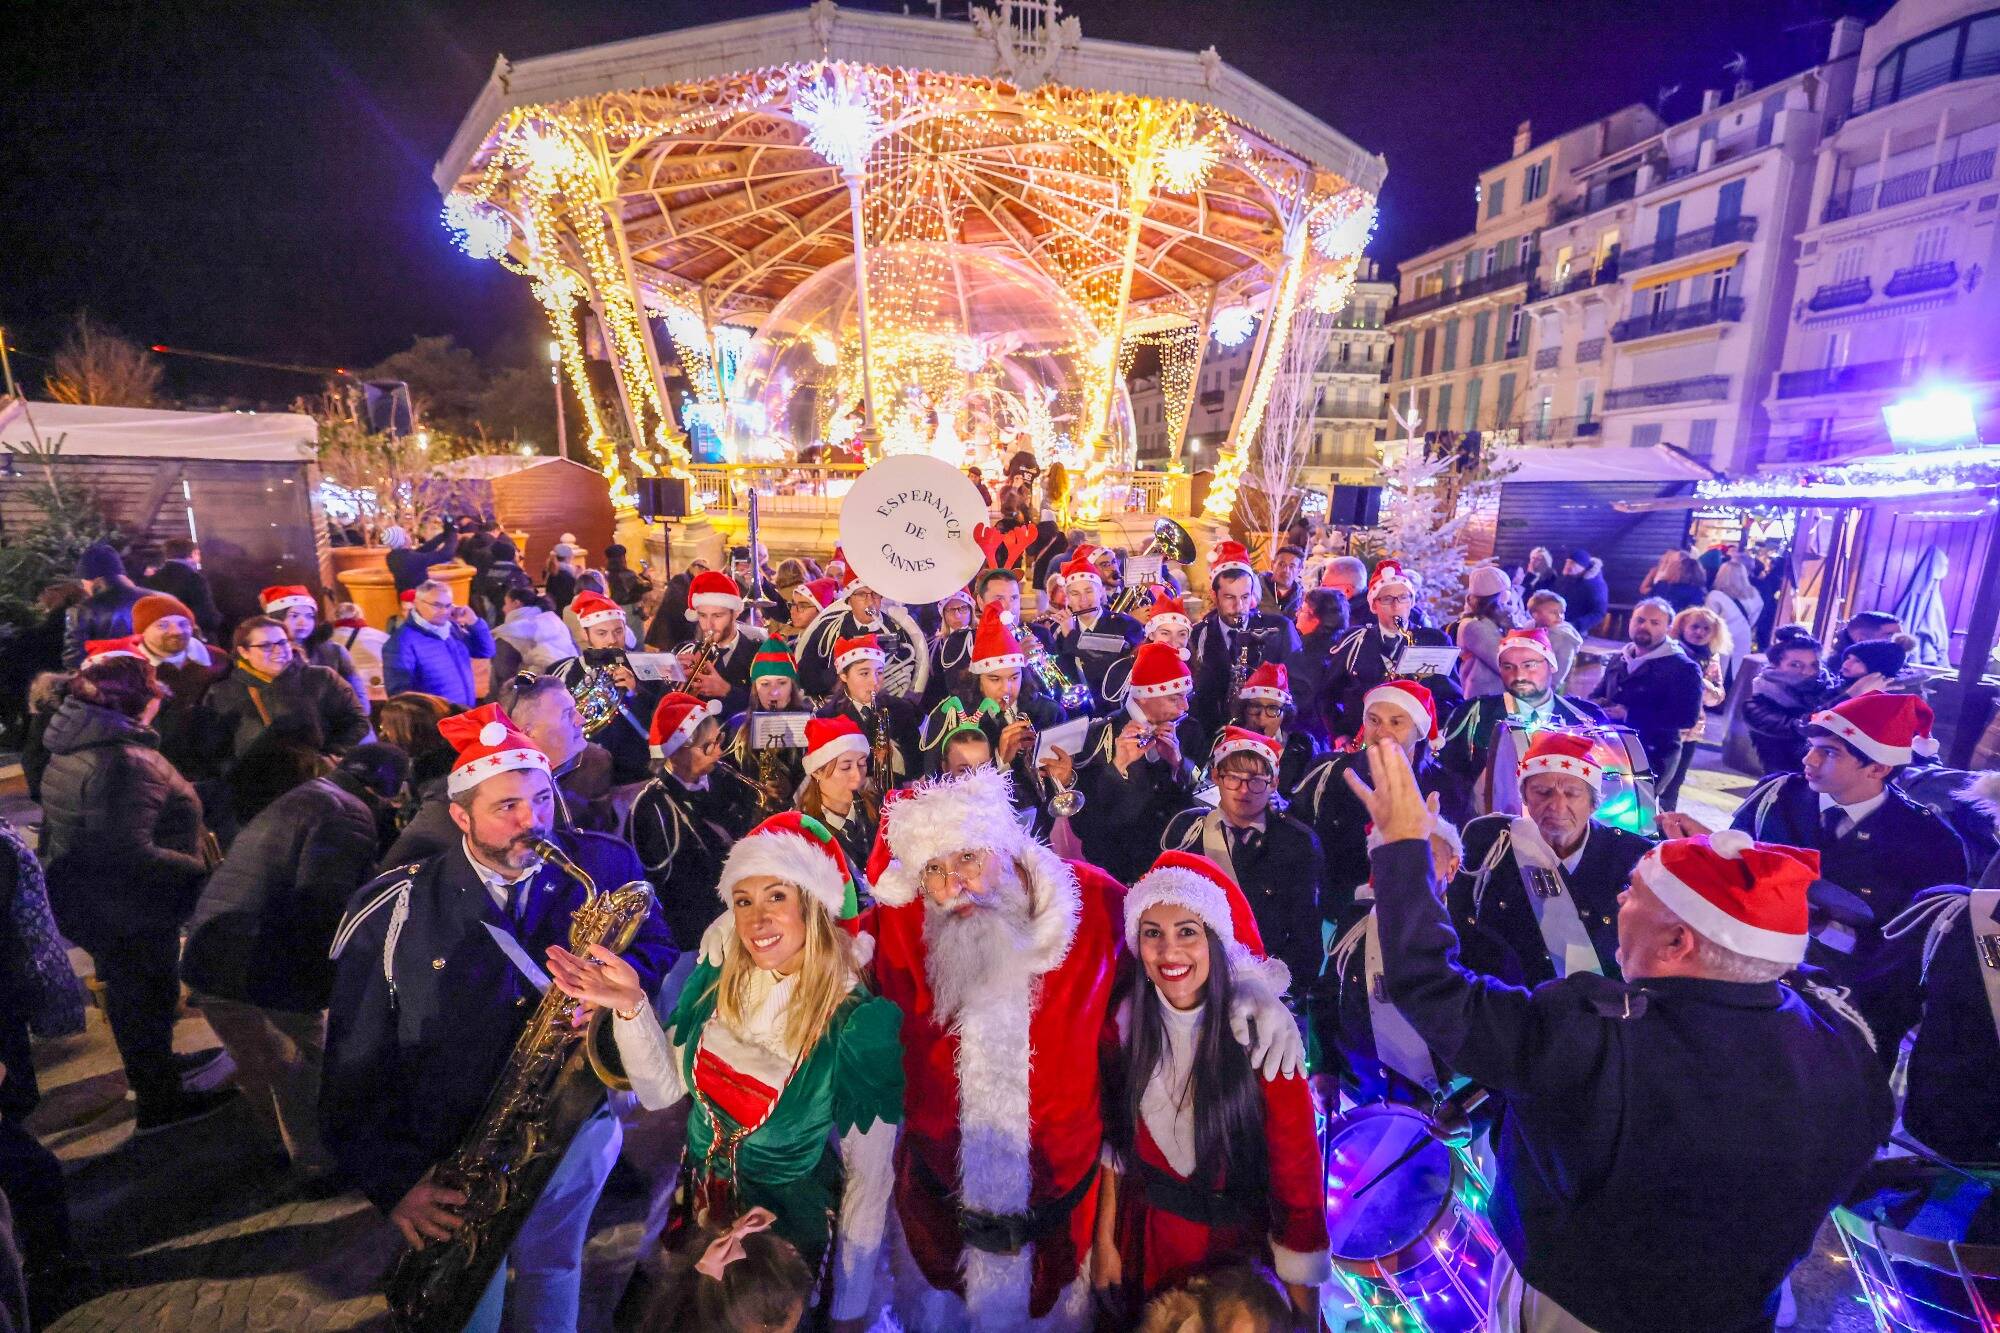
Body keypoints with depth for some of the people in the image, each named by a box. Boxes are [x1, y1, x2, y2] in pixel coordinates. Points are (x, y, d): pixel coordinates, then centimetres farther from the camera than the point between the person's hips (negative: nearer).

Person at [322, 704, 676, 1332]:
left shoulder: (605, 866, -9)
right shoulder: (393, 910, -10)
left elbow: (658, 949, -3)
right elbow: (353, 1062, -4)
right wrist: (391, 1180, -9)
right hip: (448, 1159, 0)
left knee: (550, 1271, 19)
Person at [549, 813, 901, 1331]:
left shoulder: (858, 1023, -27)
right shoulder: (718, 978, -13)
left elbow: (869, 1180, -18)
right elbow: (661, 1091, -6)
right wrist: (630, 1007, -21)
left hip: (792, 1232, -4)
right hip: (701, 1208, 5)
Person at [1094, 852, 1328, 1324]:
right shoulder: (1127, 1023, -13)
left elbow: (1298, 1178, -18)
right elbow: (1115, 1140, -1)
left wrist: (1304, 1313, -13)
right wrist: (1105, 1240, 3)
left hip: (1238, 1239, -3)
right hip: (1146, 1230, 3)